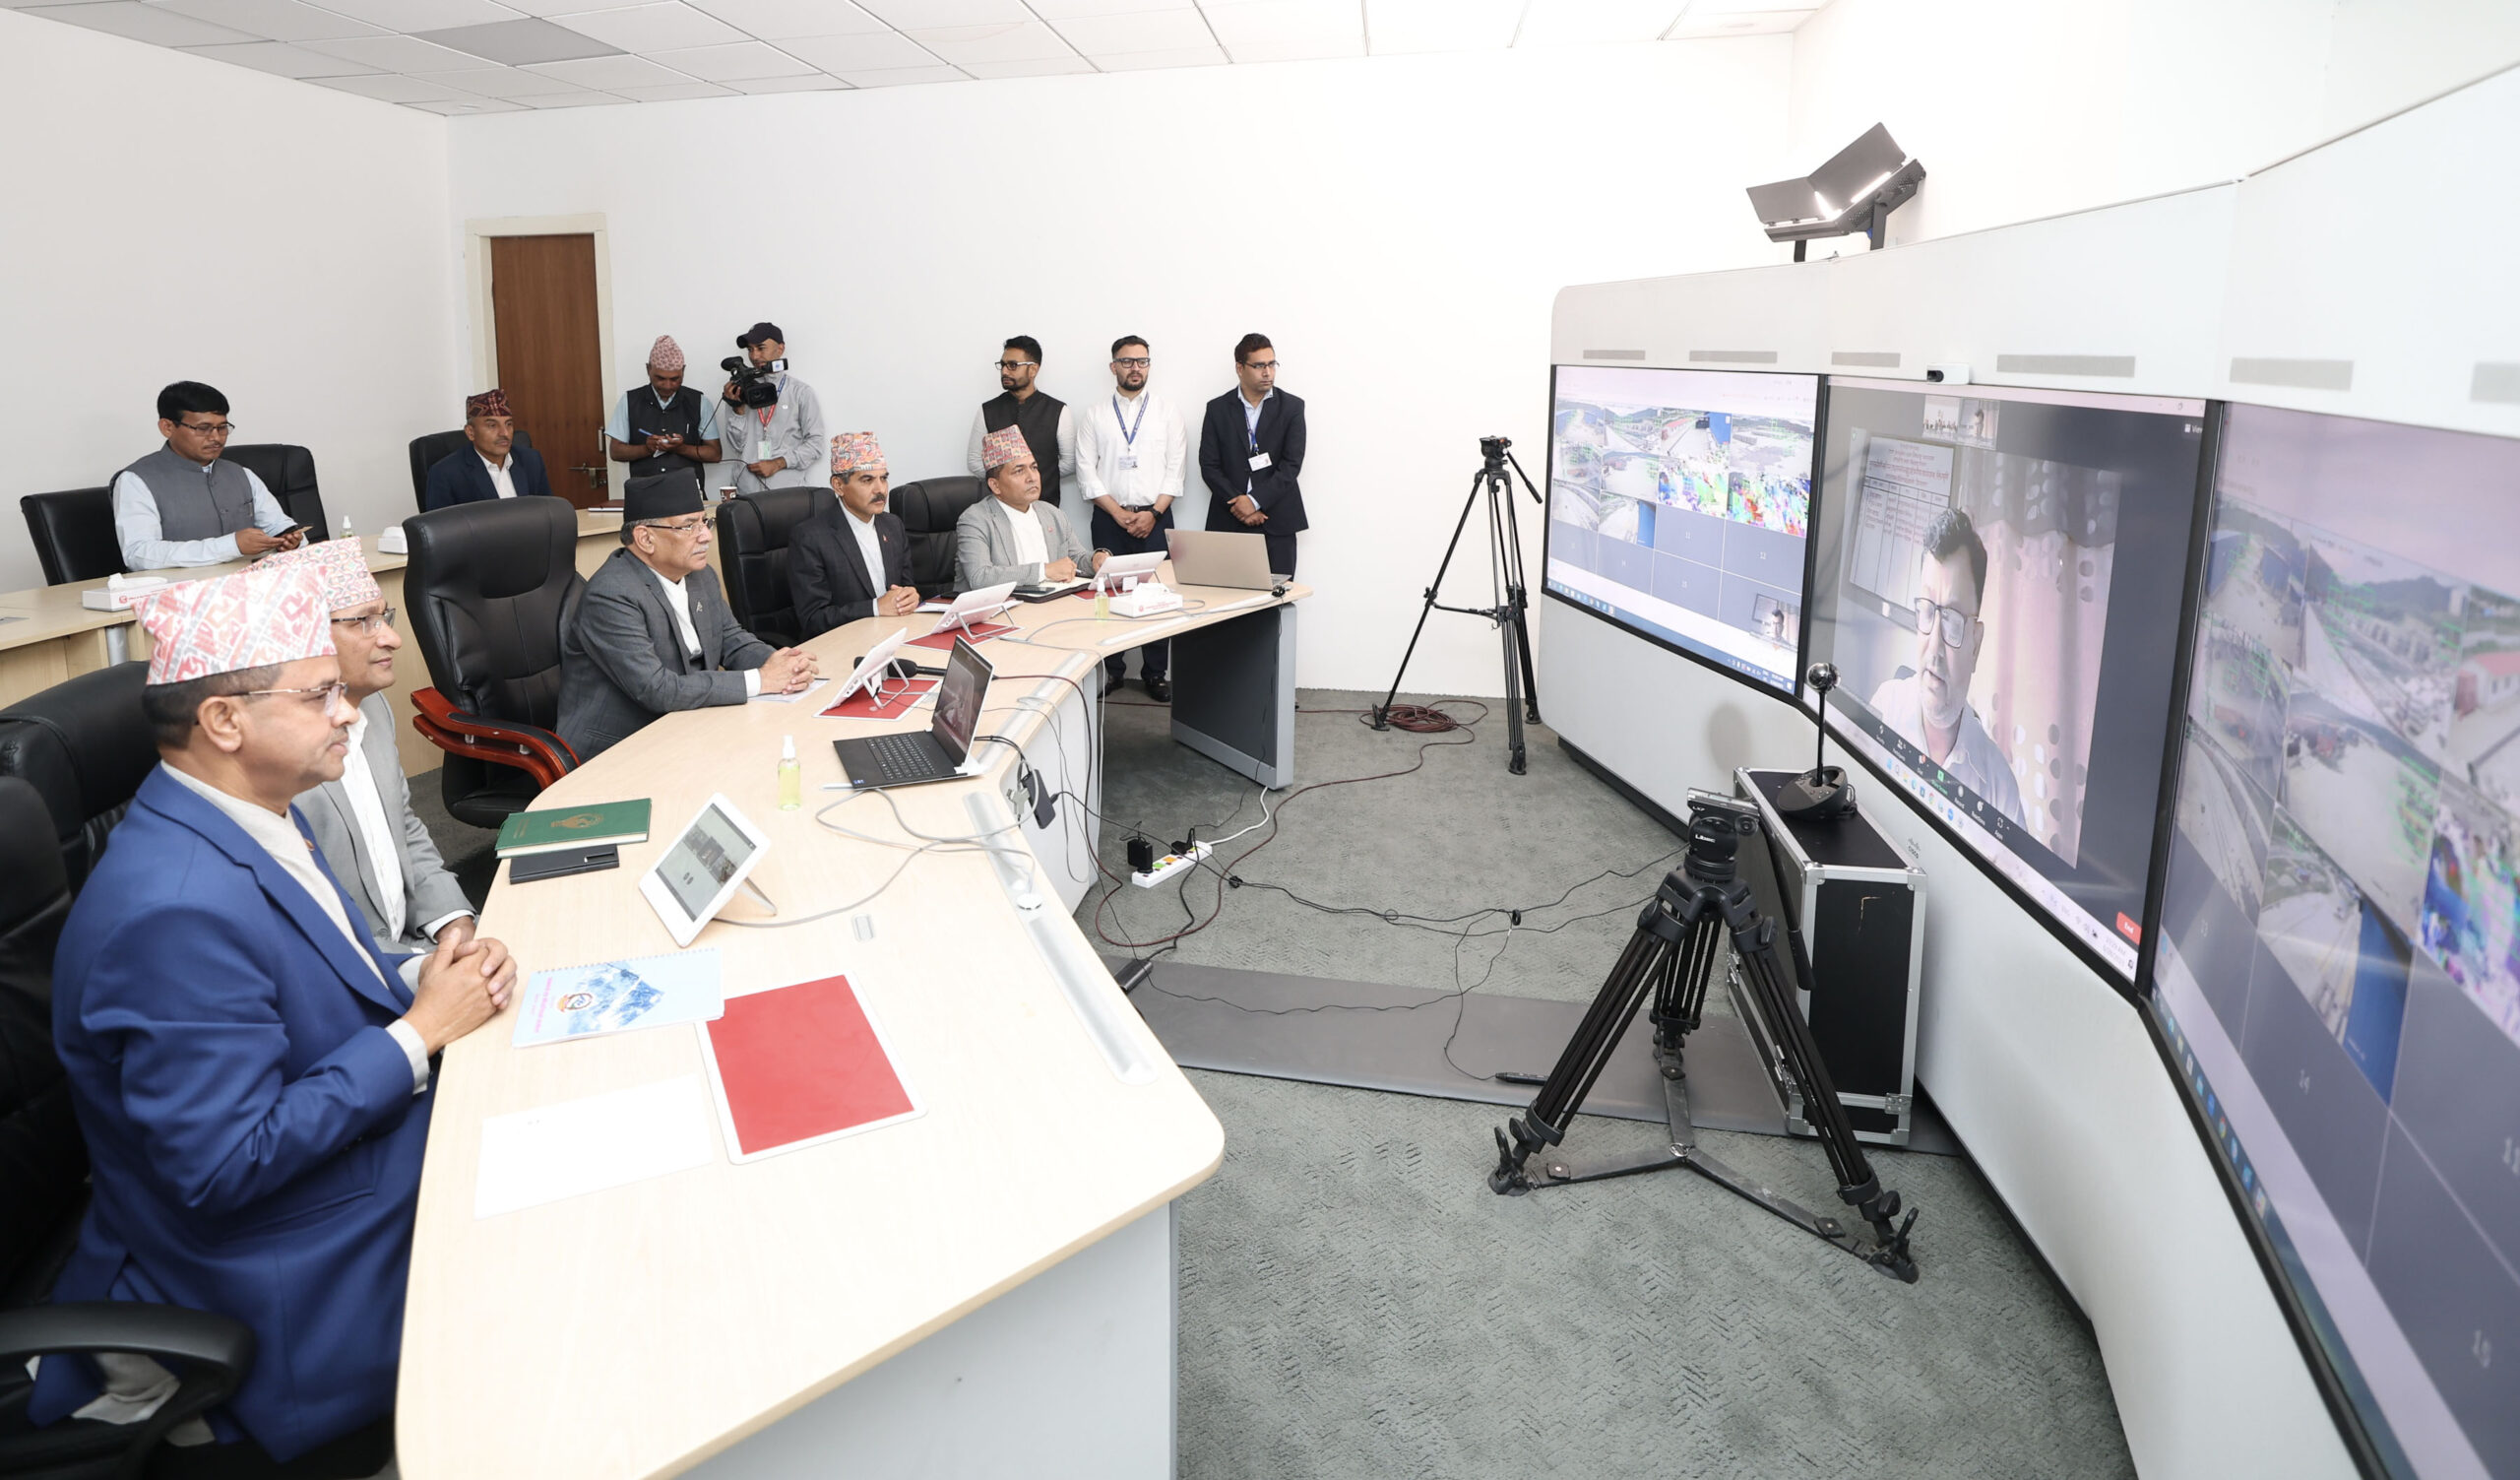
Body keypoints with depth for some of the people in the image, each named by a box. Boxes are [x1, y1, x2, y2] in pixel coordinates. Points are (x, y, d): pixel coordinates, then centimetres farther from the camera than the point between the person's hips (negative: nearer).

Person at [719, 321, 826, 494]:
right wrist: (738, 408, -6)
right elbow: (738, 446, 6)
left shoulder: (801, 392, 1)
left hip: (789, 489, -2)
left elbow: (814, 443, -2)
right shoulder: (741, 390, 7)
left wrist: (777, 464, -10)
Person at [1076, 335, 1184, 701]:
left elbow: (1175, 468, 1)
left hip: (1155, 518, 0)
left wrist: (1153, 513, -9)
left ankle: (1155, 674, 8)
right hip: (1109, 518, 0)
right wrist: (1119, 513, -8)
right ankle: (1111, 671, 13)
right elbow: (1086, 470, 1)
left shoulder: (1166, 411, 6)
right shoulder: (1094, 415, 6)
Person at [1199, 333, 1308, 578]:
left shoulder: (1292, 407, 4)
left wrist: (1255, 500, -14)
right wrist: (1239, 504, -10)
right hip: (1228, 522, 1)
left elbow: (1292, 464, -4)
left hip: (1277, 523, 0)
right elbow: (1209, 466, 1)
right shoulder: (1218, 409, 7)